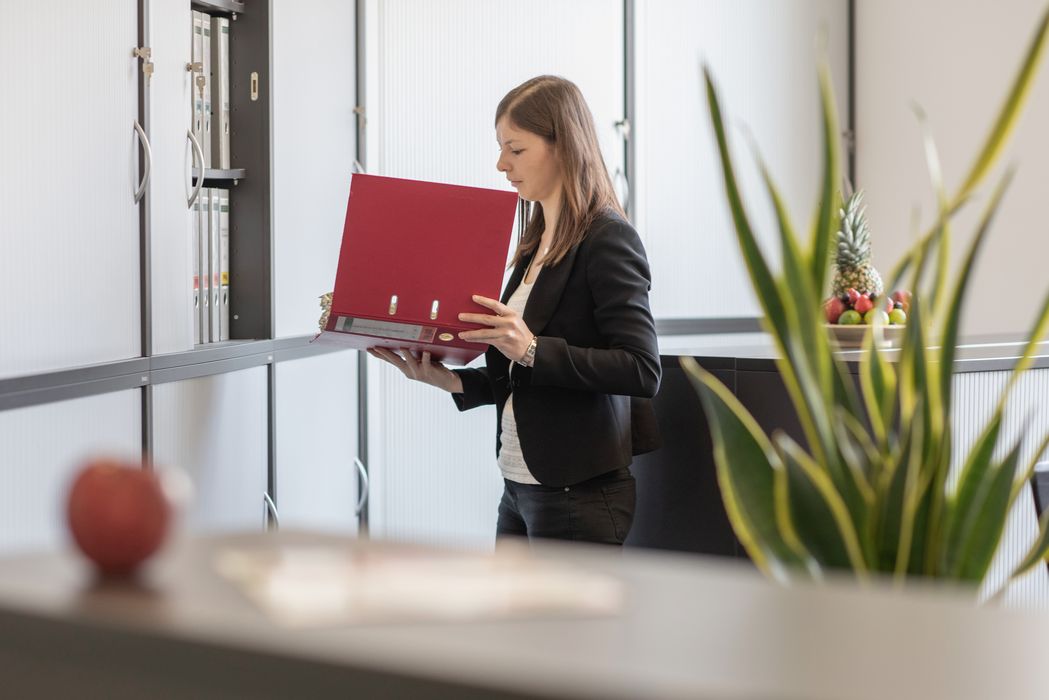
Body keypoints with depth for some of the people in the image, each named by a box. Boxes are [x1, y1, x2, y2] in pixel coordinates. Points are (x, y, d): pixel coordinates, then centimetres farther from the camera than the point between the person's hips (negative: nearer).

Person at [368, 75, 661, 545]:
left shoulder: (607, 239, -11)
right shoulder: (537, 242, 14)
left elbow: (642, 370, -20)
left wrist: (532, 349, -25)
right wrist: (450, 380, 4)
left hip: (578, 493, -8)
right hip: (519, 486, 8)